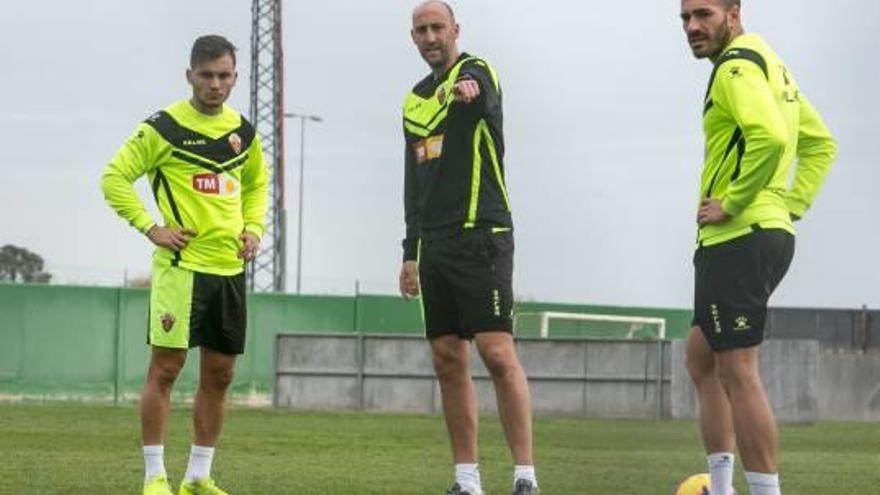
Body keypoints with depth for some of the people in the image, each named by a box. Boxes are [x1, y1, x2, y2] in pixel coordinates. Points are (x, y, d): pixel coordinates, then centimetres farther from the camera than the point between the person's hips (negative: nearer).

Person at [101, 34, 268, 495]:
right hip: (181, 264, -6)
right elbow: (114, 178, -5)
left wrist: (253, 228, 12)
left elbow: (257, 183, 28)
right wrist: (150, 227, -12)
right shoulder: (164, 128, -7)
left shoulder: (243, 131, 11)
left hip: (230, 268, 6)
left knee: (219, 375, 8)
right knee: (165, 367, -6)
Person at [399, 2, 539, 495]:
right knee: (449, 362, 5)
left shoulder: (476, 72, -3)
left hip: (482, 236, -7)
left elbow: (484, 94, -31)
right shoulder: (414, 101, 18)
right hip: (434, 244, 7)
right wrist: (411, 252, 18)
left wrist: (470, 91, -55)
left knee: (498, 352, -14)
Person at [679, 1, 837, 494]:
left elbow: (770, 137, -30)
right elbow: (821, 143, 27)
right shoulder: (770, 65, 19)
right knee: (702, 360, 18)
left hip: (738, 238, -11)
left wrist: (732, 203, -20)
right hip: (771, 232, 11)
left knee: (737, 372, -10)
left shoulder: (737, 65, -12)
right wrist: (792, 204, 17)